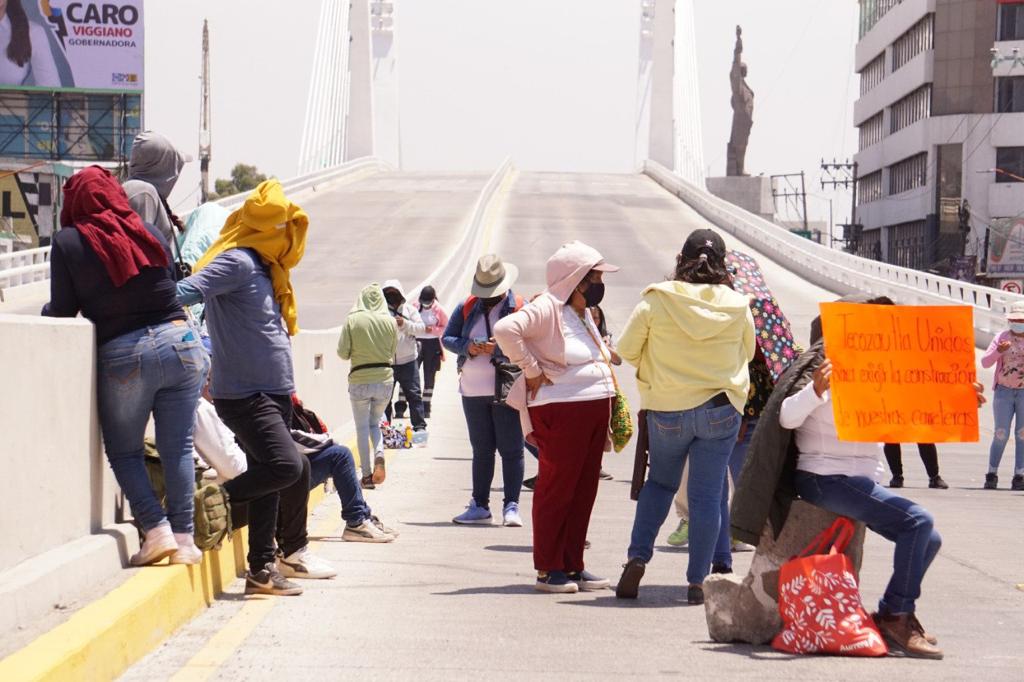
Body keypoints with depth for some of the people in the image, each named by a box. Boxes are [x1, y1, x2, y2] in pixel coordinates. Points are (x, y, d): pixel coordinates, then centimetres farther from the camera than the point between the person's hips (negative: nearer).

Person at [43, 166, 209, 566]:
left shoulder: (68, 243, -2)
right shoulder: (148, 231, 9)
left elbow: (62, 311, 1)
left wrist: (46, 311, 22)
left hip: (121, 356, -3)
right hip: (178, 341, 3)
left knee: (123, 451, 12)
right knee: (177, 448, 9)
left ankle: (157, 529, -2)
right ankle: (184, 538, 7)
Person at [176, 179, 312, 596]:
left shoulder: (261, 267, 17)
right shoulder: (237, 263, -13)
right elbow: (188, 291, -25)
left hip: (273, 392, 10)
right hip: (245, 394, -10)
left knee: (269, 480, 9)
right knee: (287, 468, -22)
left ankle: (263, 570, 12)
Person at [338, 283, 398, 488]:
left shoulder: (352, 321, -11)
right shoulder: (390, 322, -5)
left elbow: (342, 353, -6)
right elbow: (393, 352, 6)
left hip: (359, 381, -2)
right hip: (385, 379, 2)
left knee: (362, 428, 9)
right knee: (375, 423, 20)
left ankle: (367, 475, 8)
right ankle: (379, 455, -7)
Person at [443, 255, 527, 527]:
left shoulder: (520, 308, -4)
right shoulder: (467, 307, 10)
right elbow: (447, 338, 10)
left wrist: (499, 348, -24)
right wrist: (467, 347, -9)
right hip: (473, 391, 5)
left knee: (511, 450, -4)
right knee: (481, 450, 12)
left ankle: (511, 505, -1)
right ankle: (480, 505, 17)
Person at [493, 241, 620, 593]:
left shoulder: (584, 313, 18)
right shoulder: (547, 308, -12)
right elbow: (506, 329, -27)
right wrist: (532, 371, -18)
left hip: (594, 410, 9)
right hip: (561, 412, -9)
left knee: (584, 490, 11)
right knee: (556, 489, -3)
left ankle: (572, 565, 19)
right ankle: (548, 570, 4)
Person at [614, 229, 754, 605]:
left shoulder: (655, 302, -8)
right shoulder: (737, 306, -4)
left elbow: (627, 350, 0)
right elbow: (748, 353, 12)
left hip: (666, 410, 0)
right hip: (720, 409, 0)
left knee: (660, 482, 21)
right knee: (707, 495, 4)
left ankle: (637, 558, 9)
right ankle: (697, 581, 6)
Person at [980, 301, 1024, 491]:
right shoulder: (1002, 338, 4)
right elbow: (985, 362, -2)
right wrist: (998, 351, -20)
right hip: (1004, 391, 0)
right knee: (1001, 434, -2)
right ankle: (992, 475, 5)